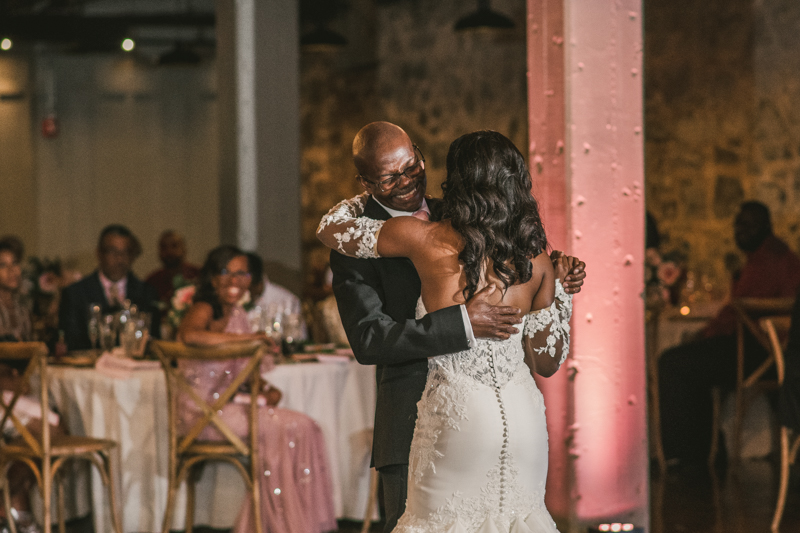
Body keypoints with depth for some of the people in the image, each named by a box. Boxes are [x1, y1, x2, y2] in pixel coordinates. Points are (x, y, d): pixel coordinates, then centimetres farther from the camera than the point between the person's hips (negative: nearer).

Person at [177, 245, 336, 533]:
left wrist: (266, 389, -3)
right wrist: (247, 337, -32)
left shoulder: (237, 314, 13)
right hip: (203, 412, -8)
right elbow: (190, 335, -39)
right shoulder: (203, 310, -13)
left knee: (303, 427, -9)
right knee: (287, 428, -17)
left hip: (225, 406, 8)